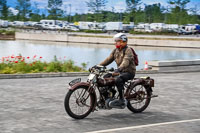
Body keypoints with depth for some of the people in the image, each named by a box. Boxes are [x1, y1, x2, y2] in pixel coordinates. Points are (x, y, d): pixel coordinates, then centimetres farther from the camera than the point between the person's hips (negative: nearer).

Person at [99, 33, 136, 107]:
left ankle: (122, 100, -24)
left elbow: (126, 62, -31)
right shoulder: (115, 50, 10)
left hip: (129, 72, -8)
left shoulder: (128, 50, -15)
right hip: (120, 71, 8)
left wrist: (118, 69, -47)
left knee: (117, 79, -34)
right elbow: (108, 59, 6)